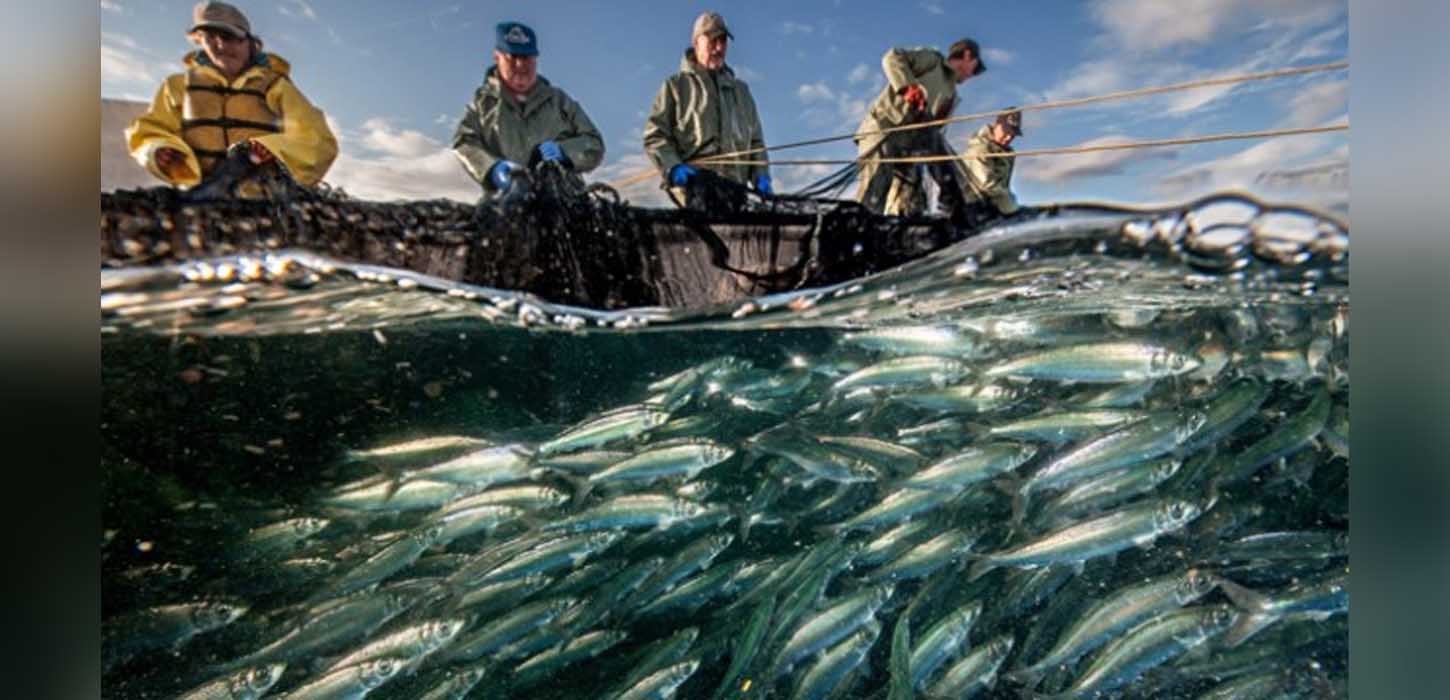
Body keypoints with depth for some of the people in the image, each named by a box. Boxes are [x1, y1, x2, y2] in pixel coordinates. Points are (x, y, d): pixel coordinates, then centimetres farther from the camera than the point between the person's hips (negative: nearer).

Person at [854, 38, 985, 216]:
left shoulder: (951, 97, 28)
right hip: (882, 130, -8)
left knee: (910, 209, -4)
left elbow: (934, 135, 26)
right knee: (869, 206, -23)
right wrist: (908, 86, -20)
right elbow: (892, 58, -5)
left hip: (908, 149, 8)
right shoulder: (932, 59, 9)